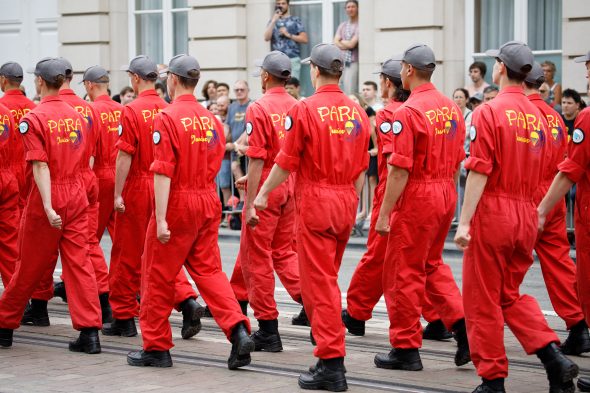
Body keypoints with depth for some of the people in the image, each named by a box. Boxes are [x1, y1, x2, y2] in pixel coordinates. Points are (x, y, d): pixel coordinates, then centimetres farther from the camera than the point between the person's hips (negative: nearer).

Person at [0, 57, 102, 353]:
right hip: (77, 196, 4)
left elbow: (41, 166, -17)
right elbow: (83, 161, 11)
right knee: (79, 262, 2)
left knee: (31, 265, 7)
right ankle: (90, 331, -4)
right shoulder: (76, 116, 7)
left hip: (48, 197, -4)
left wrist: (48, 207, -21)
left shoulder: (33, 119, -11)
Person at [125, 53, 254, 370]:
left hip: (177, 203, -6)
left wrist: (160, 219, -18)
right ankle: (238, 330, -7)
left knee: (158, 275, 7)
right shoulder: (211, 119, 6)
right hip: (208, 202, 6)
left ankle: (156, 347, 15)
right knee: (208, 269, 11)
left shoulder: (167, 118, -14)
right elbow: (214, 164, 11)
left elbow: (163, 172, -18)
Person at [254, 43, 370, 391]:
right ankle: (328, 339, 29)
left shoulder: (305, 109, -12)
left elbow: (287, 162, -8)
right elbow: (362, 167, 10)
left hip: (316, 201, -6)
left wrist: (263, 193, 7)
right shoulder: (357, 112, 5)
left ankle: (332, 364, -6)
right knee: (329, 277, 20)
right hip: (346, 202, 6)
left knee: (320, 282, -3)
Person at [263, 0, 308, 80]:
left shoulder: (296, 20, 7)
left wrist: (288, 35, -6)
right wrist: (274, 21, -6)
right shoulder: (273, 21, 15)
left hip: (293, 59, -2)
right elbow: (266, 38, 0)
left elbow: (304, 39, 1)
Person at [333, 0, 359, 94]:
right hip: (340, 61, 6)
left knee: (350, 92, -12)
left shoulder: (359, 26, -4)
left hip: (353, 62, -6)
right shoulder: (342, 25, 16)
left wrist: (342, 42, 7)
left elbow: (352, 44, -10)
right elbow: (336, 43, 8)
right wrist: (348, 44, -7)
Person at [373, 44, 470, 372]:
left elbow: (400, 169, -19)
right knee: (433, 264, 22)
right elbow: (458, 162, 13)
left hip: (417, 197, -8)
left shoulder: (408, 111, -16)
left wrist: (384, 214, -14)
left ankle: (406, 349, 10)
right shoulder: (451, 108, 7)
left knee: (404, 272, 4)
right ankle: (462, 325, 9)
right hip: (446, 196, 8)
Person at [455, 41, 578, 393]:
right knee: (511, 295, 18)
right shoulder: (538, 116, 8)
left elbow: (479, 171, -16)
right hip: (527, 215, 6)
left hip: (492, 211, -6)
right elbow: (538, 174, 11)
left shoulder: (490, 112, -11)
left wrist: (464, 222, -15)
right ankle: (554, 357, 2)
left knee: (482, 299, 5)